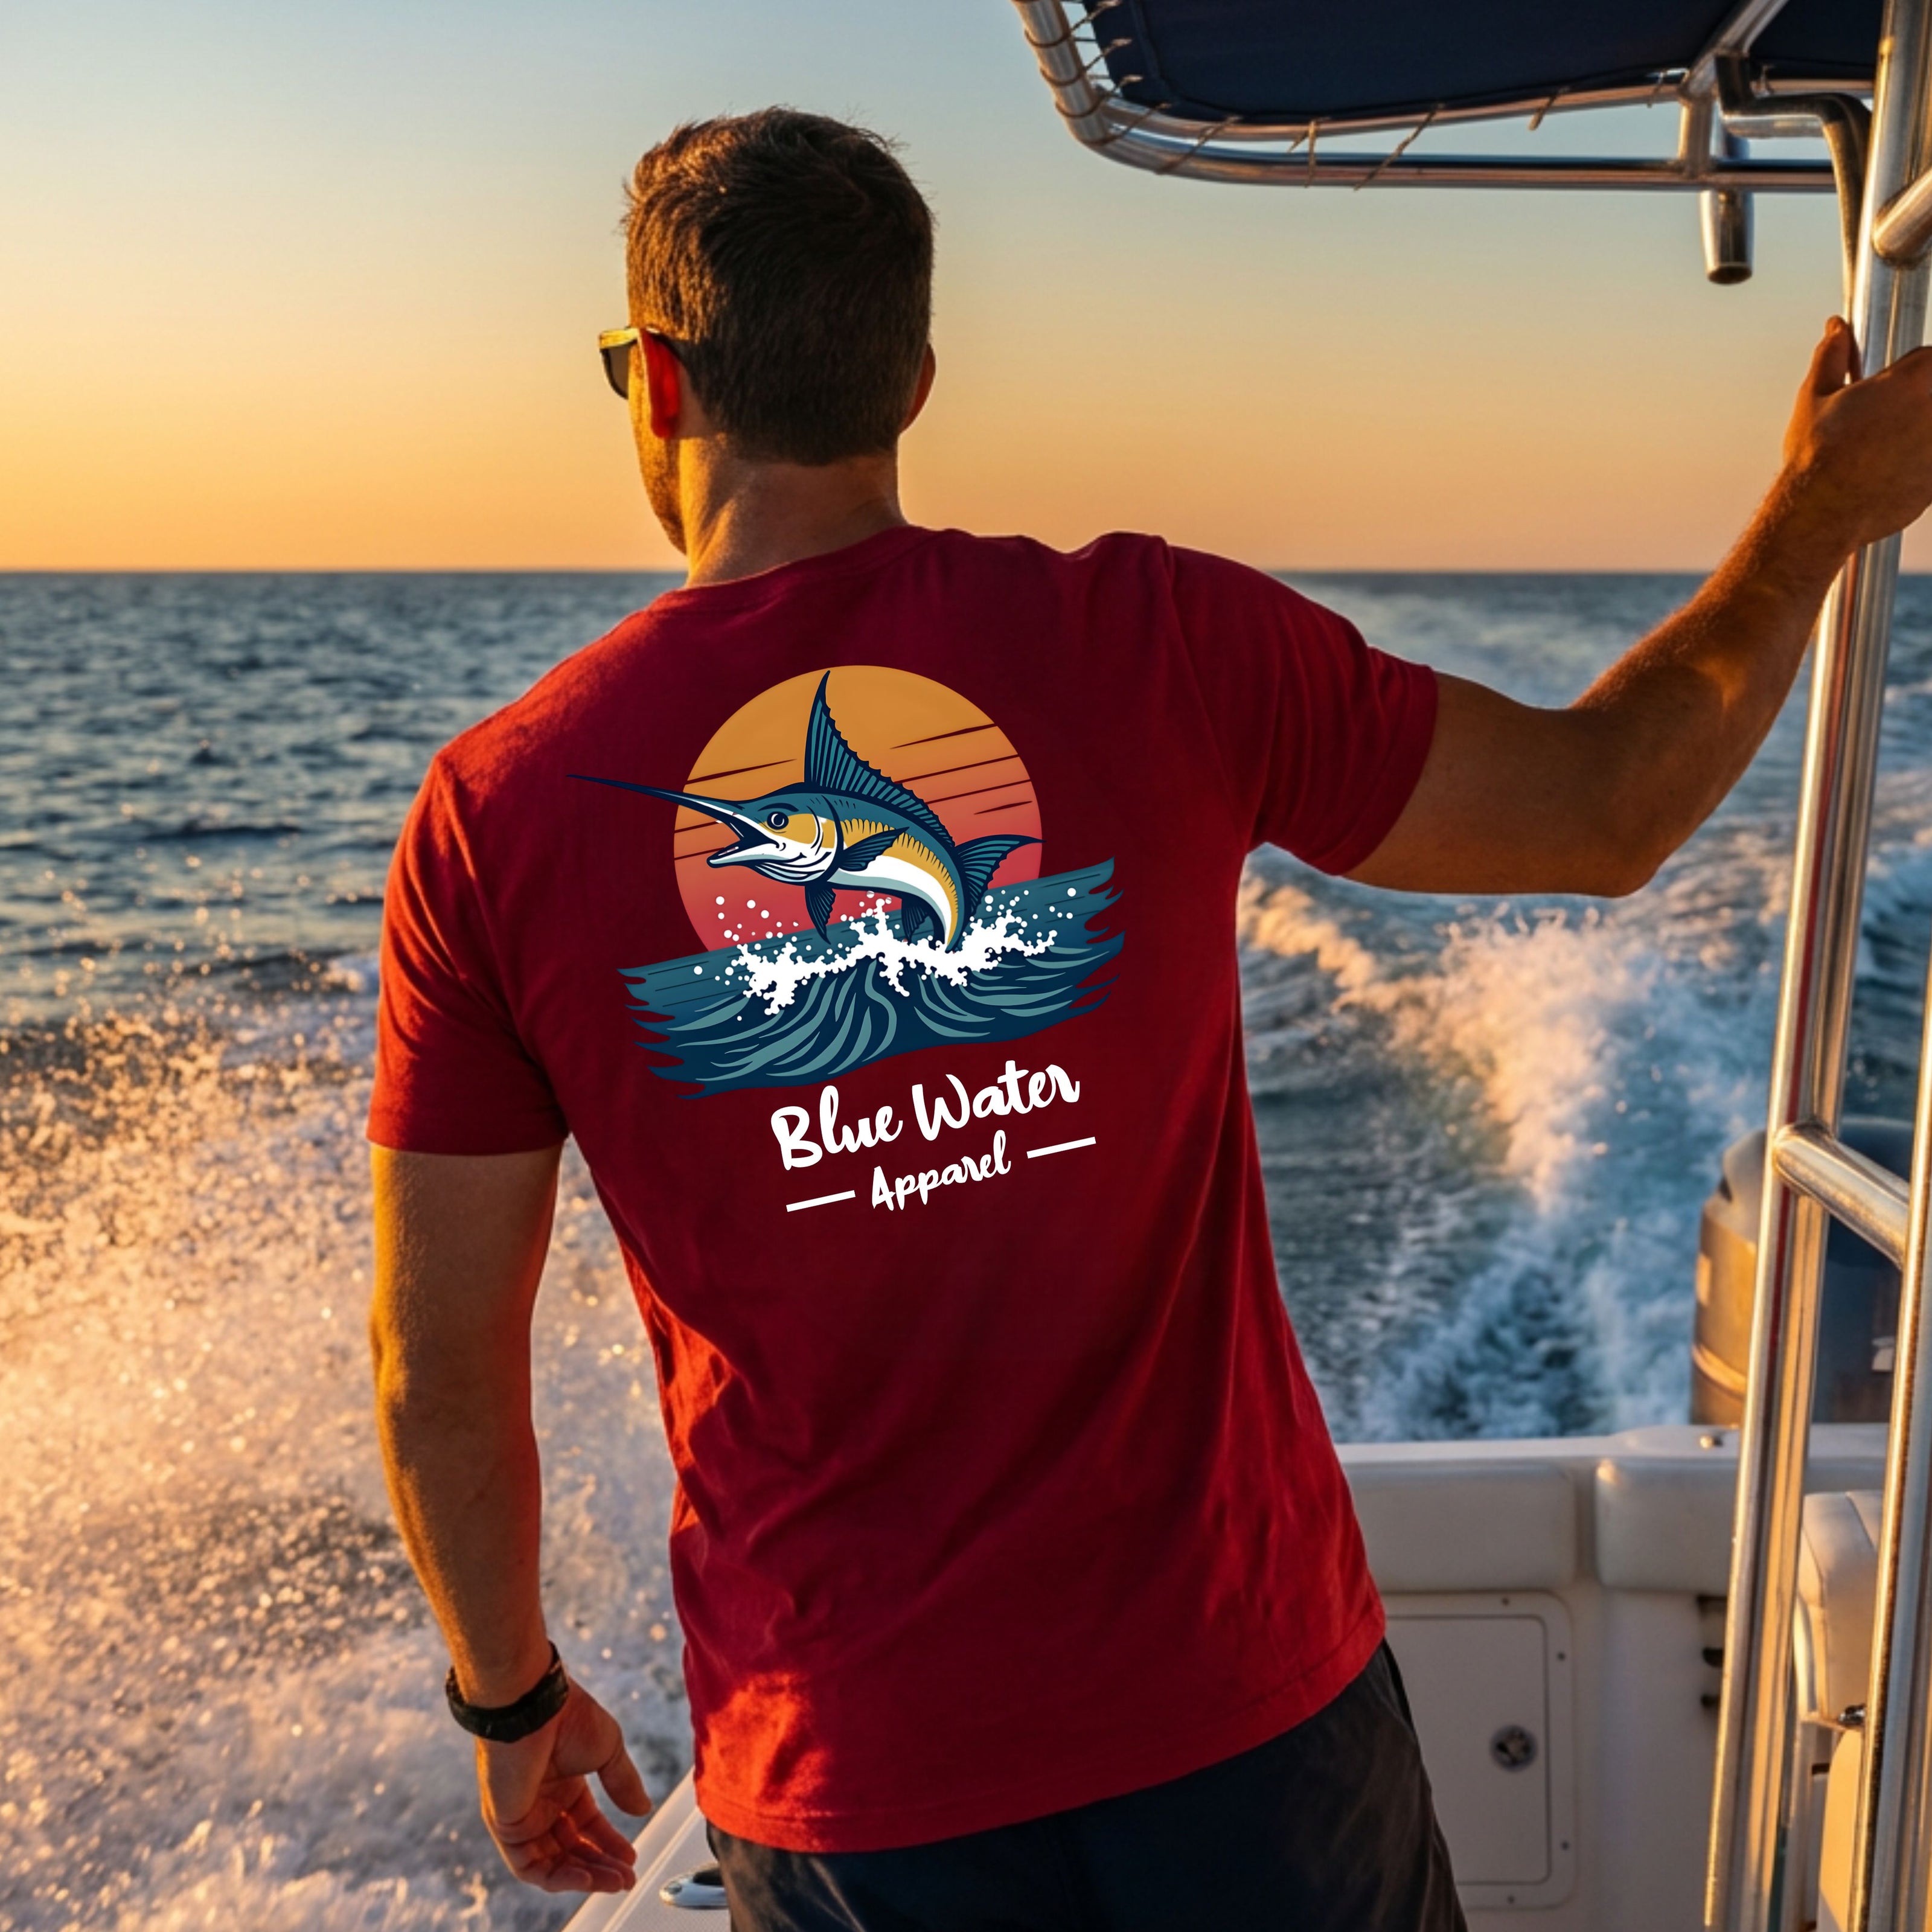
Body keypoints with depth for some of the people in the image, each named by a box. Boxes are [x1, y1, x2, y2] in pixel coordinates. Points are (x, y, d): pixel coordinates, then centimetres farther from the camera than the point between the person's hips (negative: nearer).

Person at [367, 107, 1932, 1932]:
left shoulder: (495, 812, -10)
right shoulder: (1164, 642, -12)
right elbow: (1607, 809, 1)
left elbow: (439, 1371, -4)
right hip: (1246, 1702, 1)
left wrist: (510, 1699, 14)